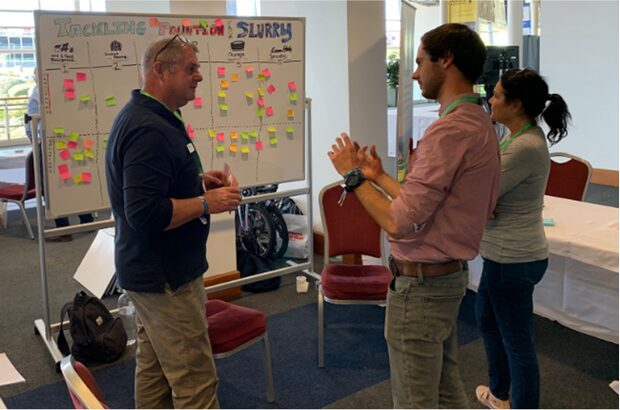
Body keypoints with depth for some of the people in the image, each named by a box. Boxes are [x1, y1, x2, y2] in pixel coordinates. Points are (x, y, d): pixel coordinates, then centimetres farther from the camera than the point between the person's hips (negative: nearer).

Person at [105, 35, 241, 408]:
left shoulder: (143, 116, 10)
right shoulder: (150, 130, -23)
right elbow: (146, 214, -30)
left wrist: (197, 181, 9)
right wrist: (207, 203, -20)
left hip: (150, 270, 11)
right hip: (166, 276, -10)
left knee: (154, 370, 20)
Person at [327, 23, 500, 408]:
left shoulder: (449, 131, -22)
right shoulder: (478, 123, 9)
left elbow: (399, 223, -23)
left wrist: (354, 175, -10)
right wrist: (378, 176, 14)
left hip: (420, 283, -10)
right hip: (448, 275, 10)